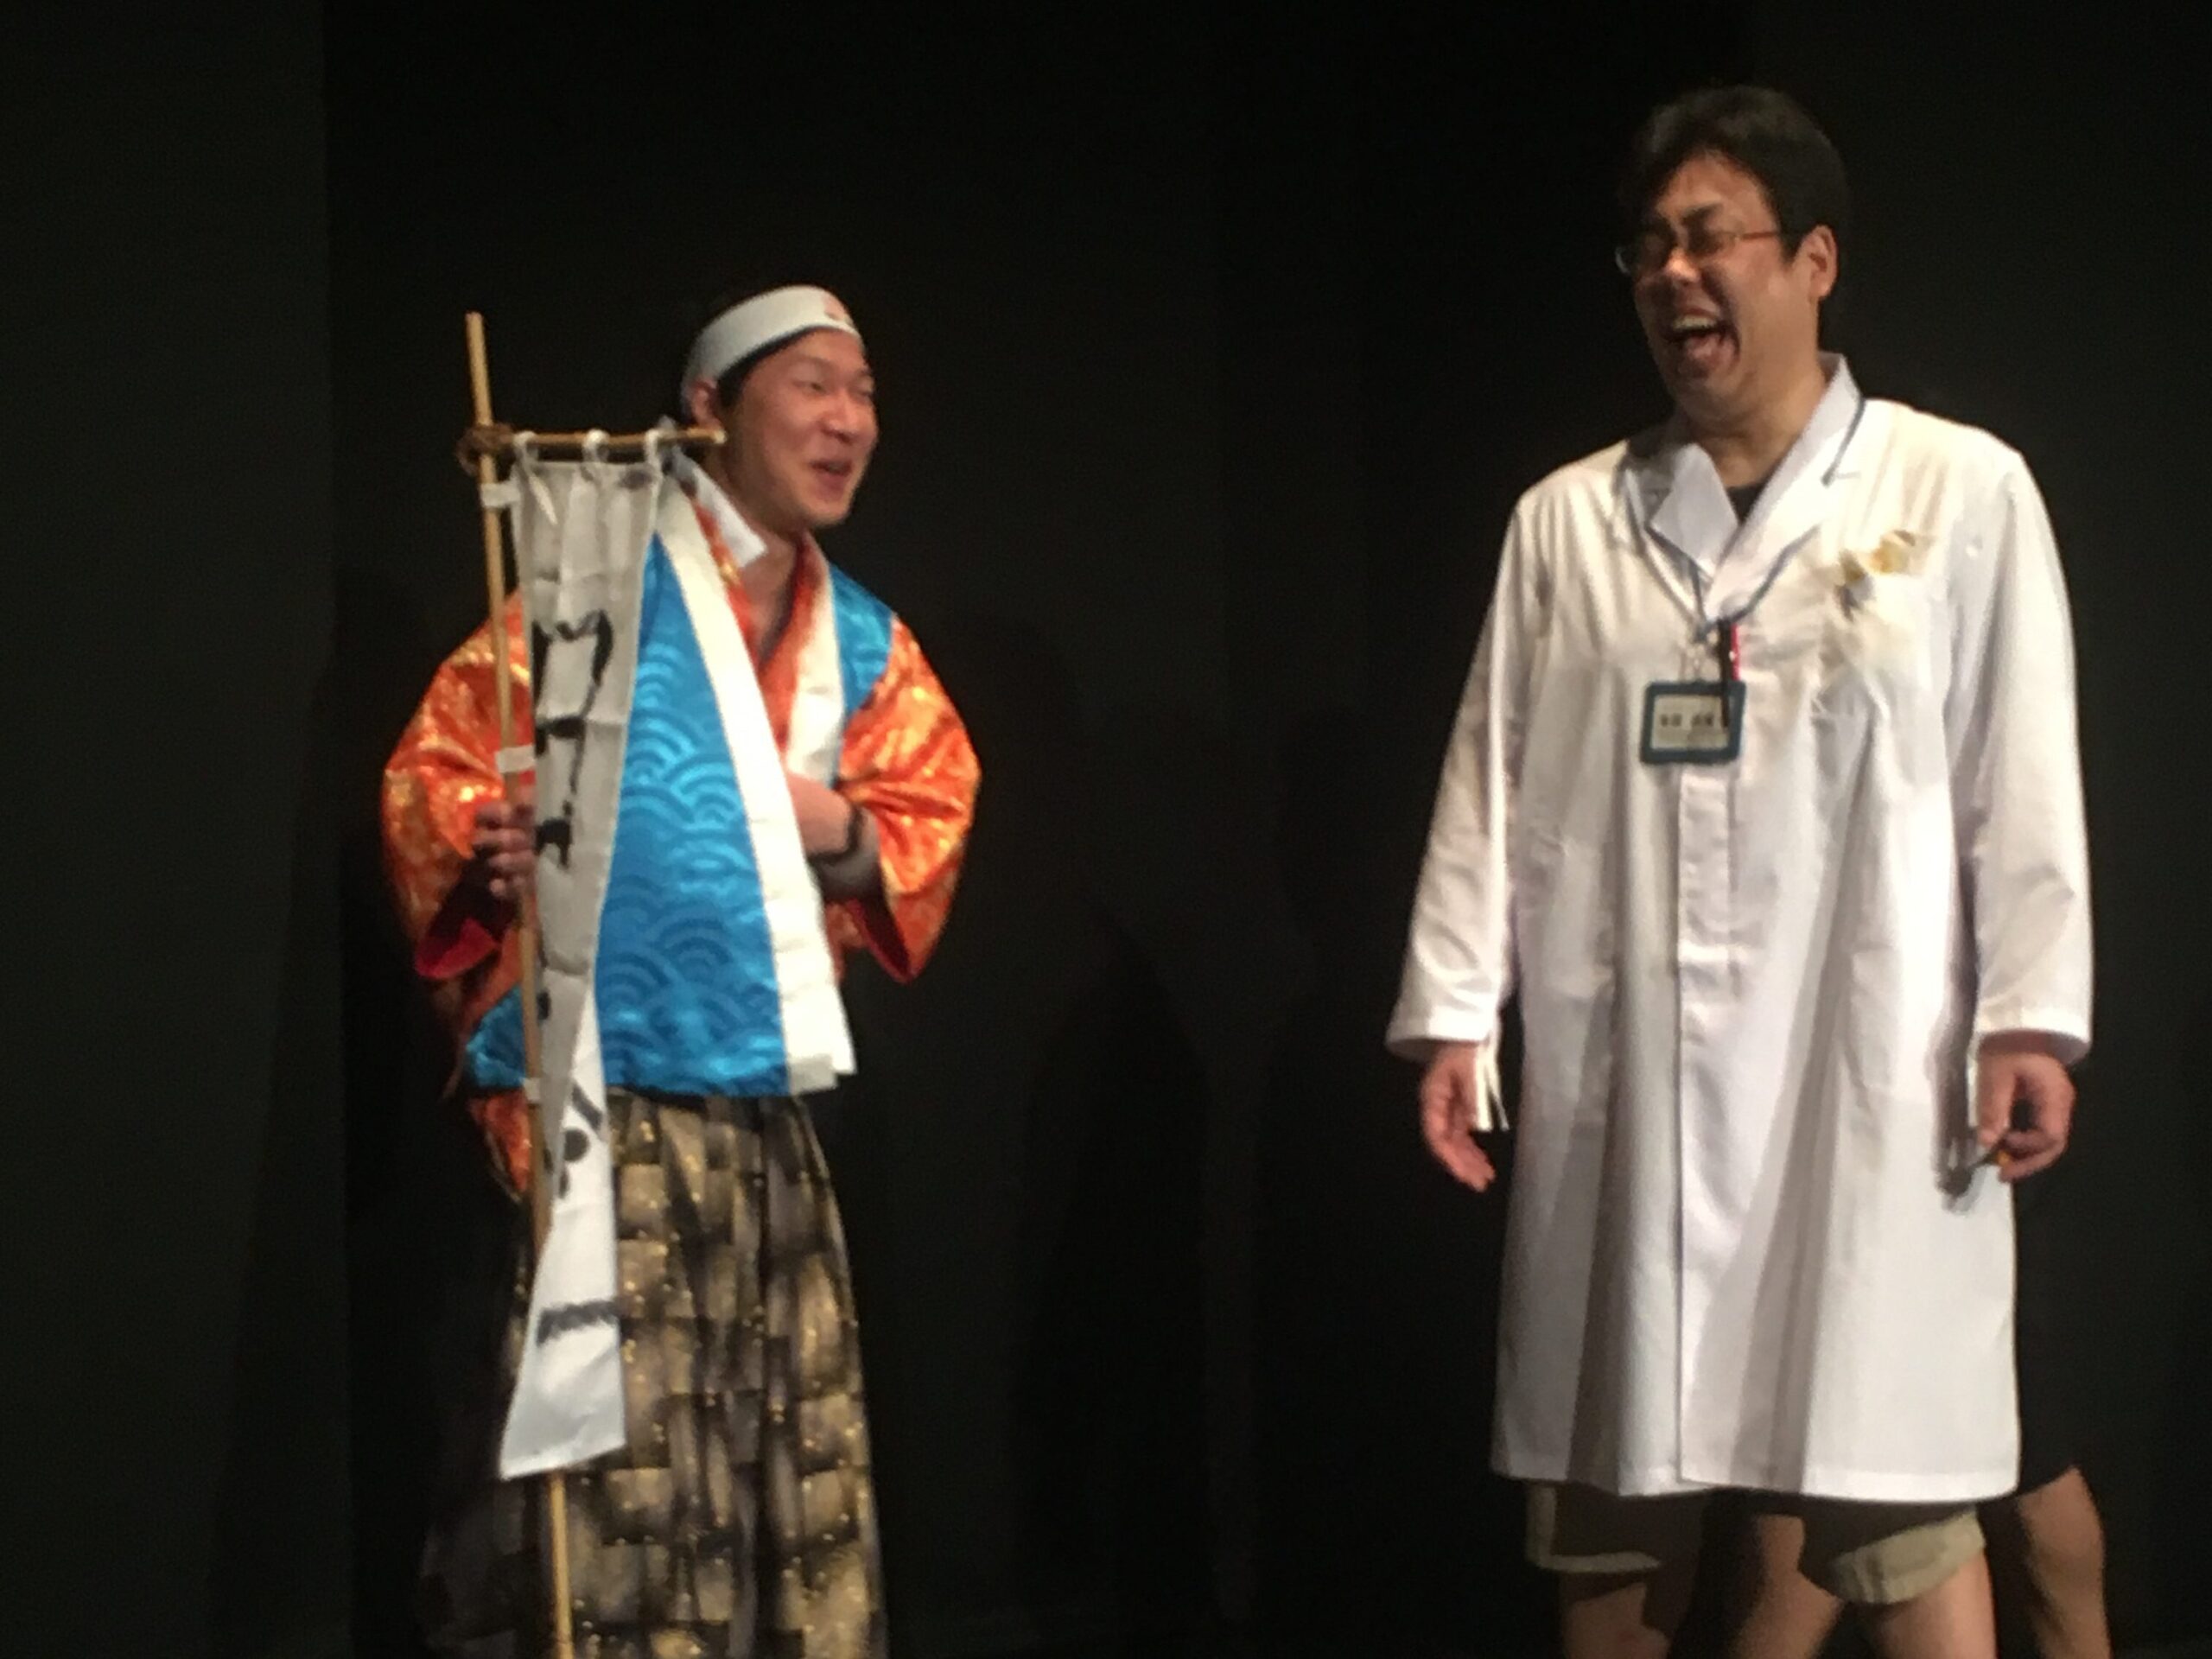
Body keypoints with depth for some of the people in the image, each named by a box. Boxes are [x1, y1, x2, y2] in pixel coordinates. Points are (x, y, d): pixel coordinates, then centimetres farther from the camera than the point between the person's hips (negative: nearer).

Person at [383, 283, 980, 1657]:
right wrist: (492, 849, -26)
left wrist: (852, 839, -5)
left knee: (800, 1461, 11)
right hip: (613, 1094, -7)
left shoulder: (869, 645, 15)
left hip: (771, 1106, 7)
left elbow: (932, 821, 16)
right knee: (622, 1457, -11)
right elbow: (438, 768, -6)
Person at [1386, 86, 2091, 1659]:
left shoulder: (1962, 490, 2)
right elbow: (1493, 782, 9)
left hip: (1867, 1069, -3)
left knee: (1896, 1488, -1)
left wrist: (2032, 1017, -7)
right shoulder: (1566, 521, 9)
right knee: (1615, 1475, 9)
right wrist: (1452, 1013, 3)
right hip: (1623, 1071, 3)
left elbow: (2023, 777, -1)